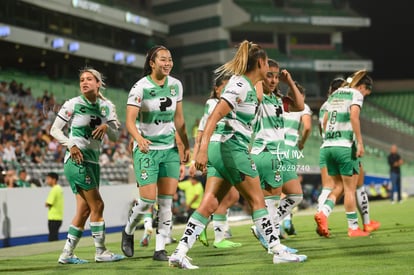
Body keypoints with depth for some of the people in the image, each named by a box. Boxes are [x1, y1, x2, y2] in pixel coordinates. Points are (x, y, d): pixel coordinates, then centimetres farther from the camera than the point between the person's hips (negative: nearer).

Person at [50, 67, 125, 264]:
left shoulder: (106, 106, 7)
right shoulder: (73, 104, -6)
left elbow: (115, 136, 4)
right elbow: (55, 130, -2)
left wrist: (106, 126, -17)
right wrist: (71, 145, -17)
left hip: (93, 161, 6)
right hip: (77, 160, -6)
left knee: (84, 209, 7)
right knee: (97, 205, -7)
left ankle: (66, 254, 14)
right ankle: (101, 252, 3)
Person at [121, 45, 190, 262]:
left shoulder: (176, 85, 4)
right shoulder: (140, 87, -13)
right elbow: (130, 120, -19)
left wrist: (186, 146, 12)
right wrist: (139, 138, -37)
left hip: (170, 149, 5)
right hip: (146, 149, -5)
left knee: (166, 201, -1)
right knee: (148, 199, -7)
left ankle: (160, 249, 5)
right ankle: (128, 231, 21)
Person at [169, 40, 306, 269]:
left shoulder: (248, 86, 15)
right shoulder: (241, 85, -12)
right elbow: (214, 116, -21)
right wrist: (203, 149, -28)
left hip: (222, 148, 9)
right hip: (231, 147, -9)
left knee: (210, 203, 2)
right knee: (256, 200, 2)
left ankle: (179, 253, -4)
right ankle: (278, 251, 10)